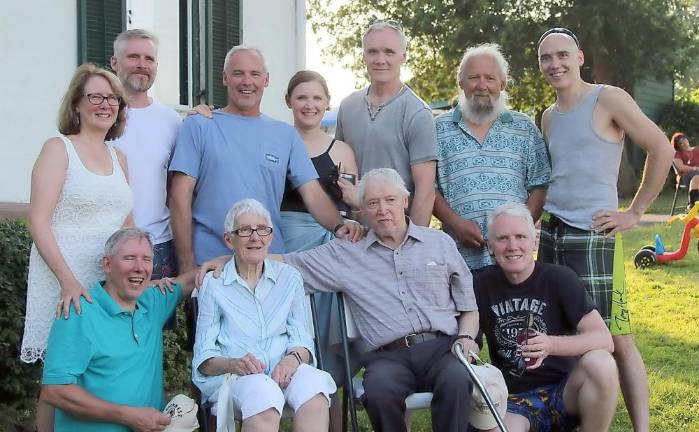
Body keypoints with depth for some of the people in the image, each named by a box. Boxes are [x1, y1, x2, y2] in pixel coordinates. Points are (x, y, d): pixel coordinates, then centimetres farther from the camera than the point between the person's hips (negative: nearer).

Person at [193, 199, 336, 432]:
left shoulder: (289, 277, 15)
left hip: (283, 370, 3)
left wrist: (294, 358, -13)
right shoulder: (213, 284, 7)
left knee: (313, 385, -33)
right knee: (263, 394, -38)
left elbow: (303, 341, 11)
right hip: (230, 376, -3)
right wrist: (234, 364, -19)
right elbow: (204, 358, 3)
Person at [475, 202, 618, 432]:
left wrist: (551, 345, -32)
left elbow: (604, 339, -16)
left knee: (600, 363, -30)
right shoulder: (481, 285, 1)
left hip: (563, 393, 1)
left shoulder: (560, 278, -7)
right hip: (513, 403, -1)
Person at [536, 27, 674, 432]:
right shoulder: (548, 117, 15)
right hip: (551, 233, 7)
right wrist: (534, 218, 12)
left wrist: (635, 212, -8)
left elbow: (661, 148, -8)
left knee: (617, 339, -8)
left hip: (593, 236, -7)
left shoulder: (608, 99, -5)